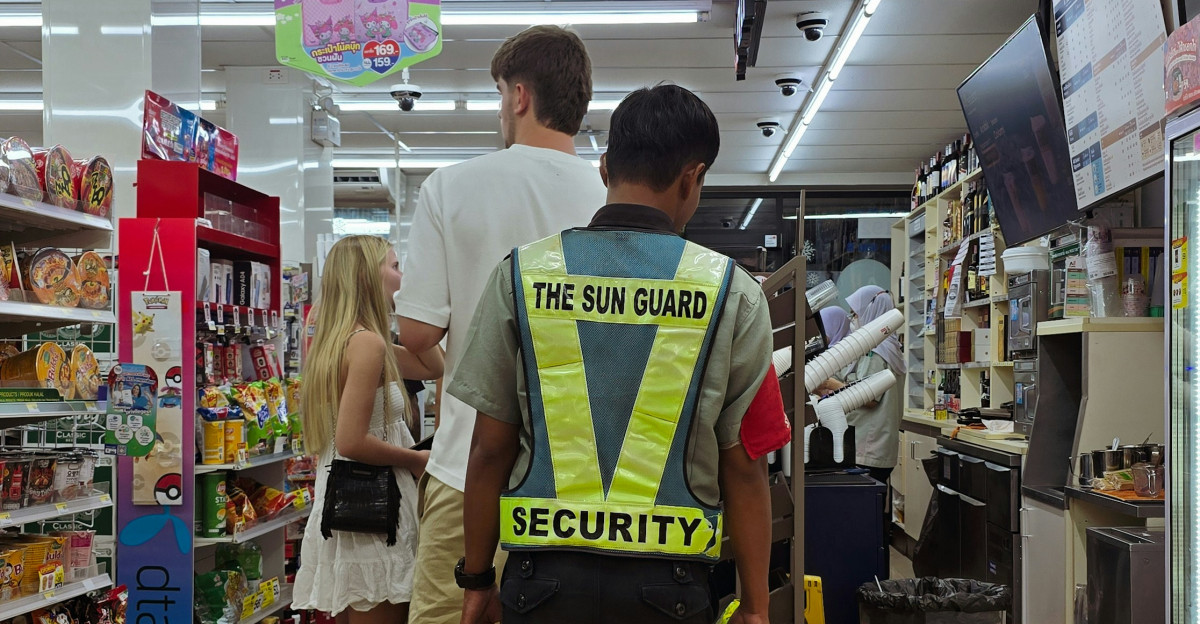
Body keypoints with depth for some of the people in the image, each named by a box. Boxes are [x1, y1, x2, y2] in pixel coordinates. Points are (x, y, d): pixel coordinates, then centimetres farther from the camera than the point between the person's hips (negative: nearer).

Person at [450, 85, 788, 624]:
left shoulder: (520, 275, -2)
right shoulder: (733, 292, -4)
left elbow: (490, 450, -1)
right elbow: (744, 469, -4)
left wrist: (477, 579, 10)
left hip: (544, 578, 1)